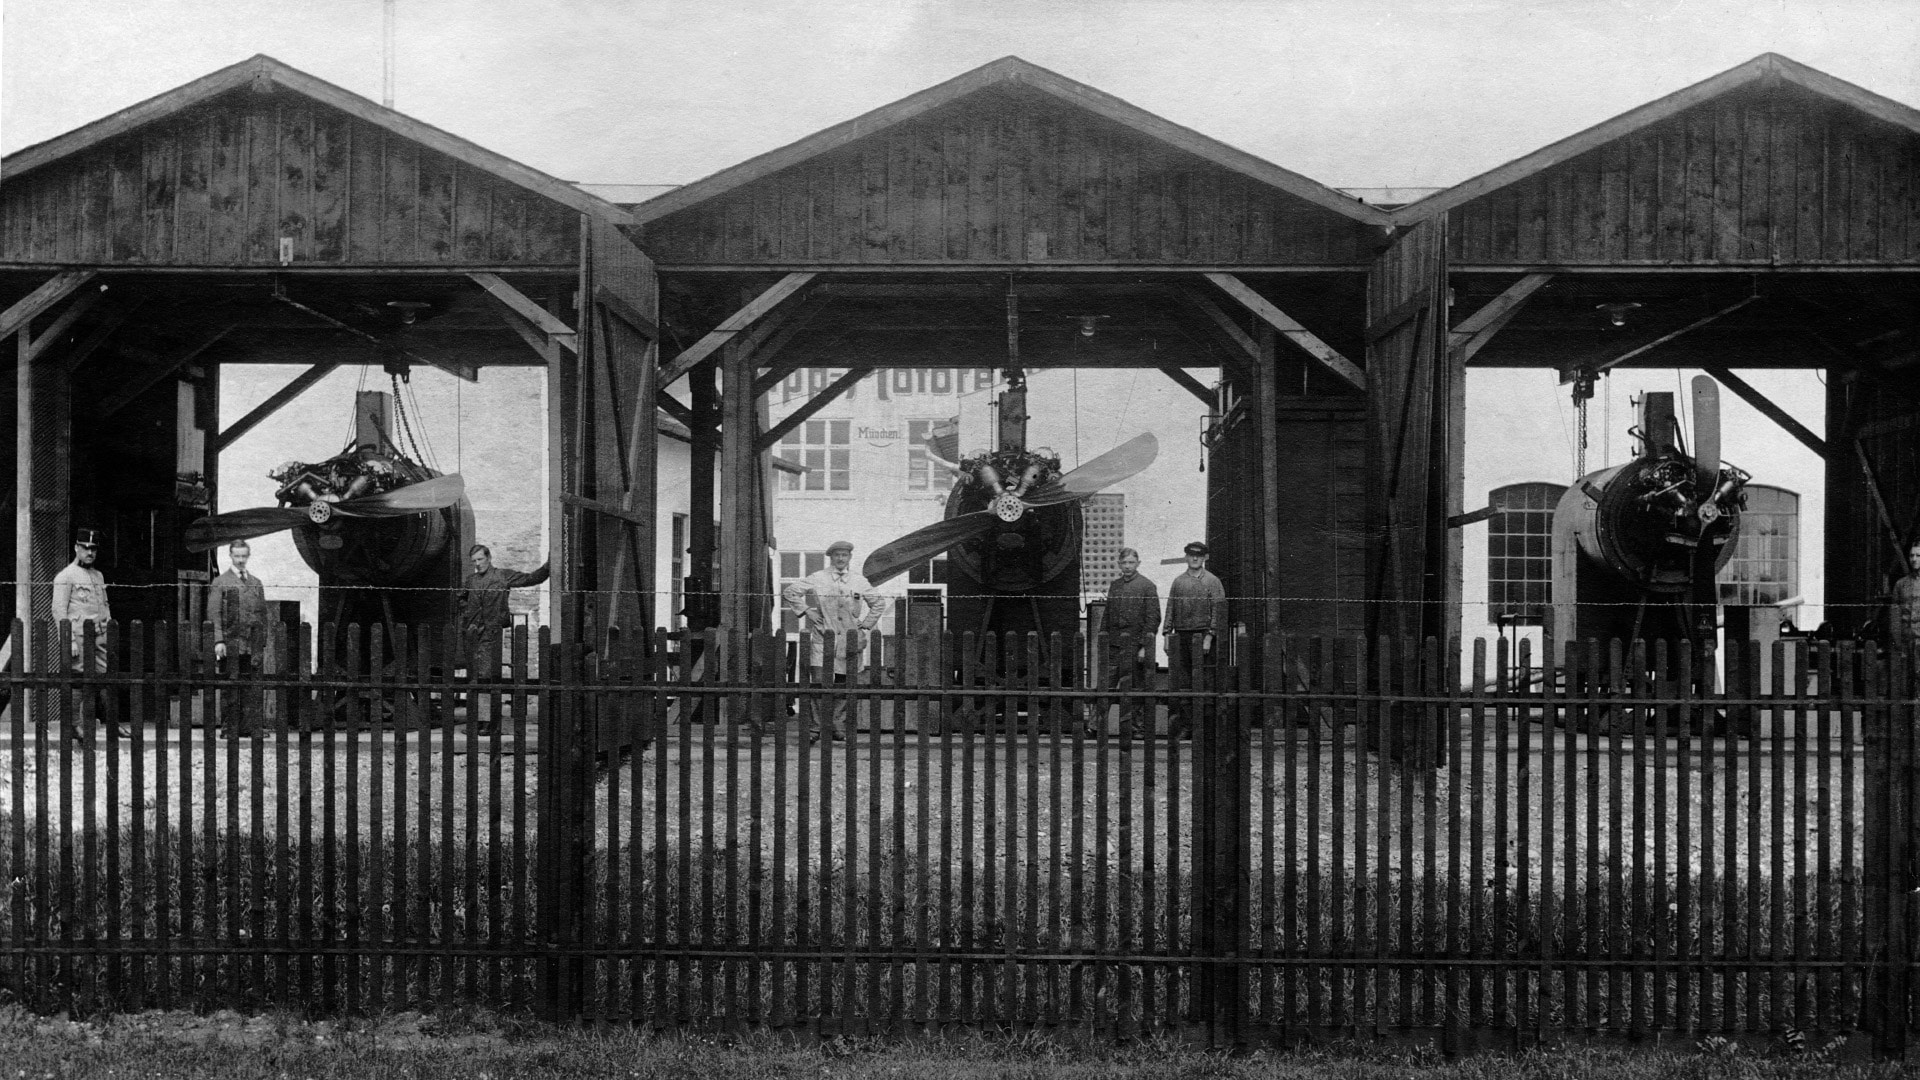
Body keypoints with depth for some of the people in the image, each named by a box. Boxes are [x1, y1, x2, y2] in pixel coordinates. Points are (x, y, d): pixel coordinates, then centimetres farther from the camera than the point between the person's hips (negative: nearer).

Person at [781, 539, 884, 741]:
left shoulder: (859, 582, 11)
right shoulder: (817, 579, 3)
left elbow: (878, 602, 23)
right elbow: (789, 592, 7)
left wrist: (866, 624, 13)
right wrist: (805, 611, -1)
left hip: (849, 642, 3)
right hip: (823, 640, -3)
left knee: (843, 687, 3)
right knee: (819, 684, -11)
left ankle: (839, 728, 11)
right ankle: (814, 729, -6)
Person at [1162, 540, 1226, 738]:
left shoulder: (1213, 582, 4)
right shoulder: (1178, 582, 14)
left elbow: (1218, 611, -2)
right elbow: (1170, 610, 13)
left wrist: (1209, 636, -11)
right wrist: (1167, 635, 4)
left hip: (1203, 637, -3)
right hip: (1181, 637, 3)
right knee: (1181, 679, -1)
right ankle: (1182, 722, 2)